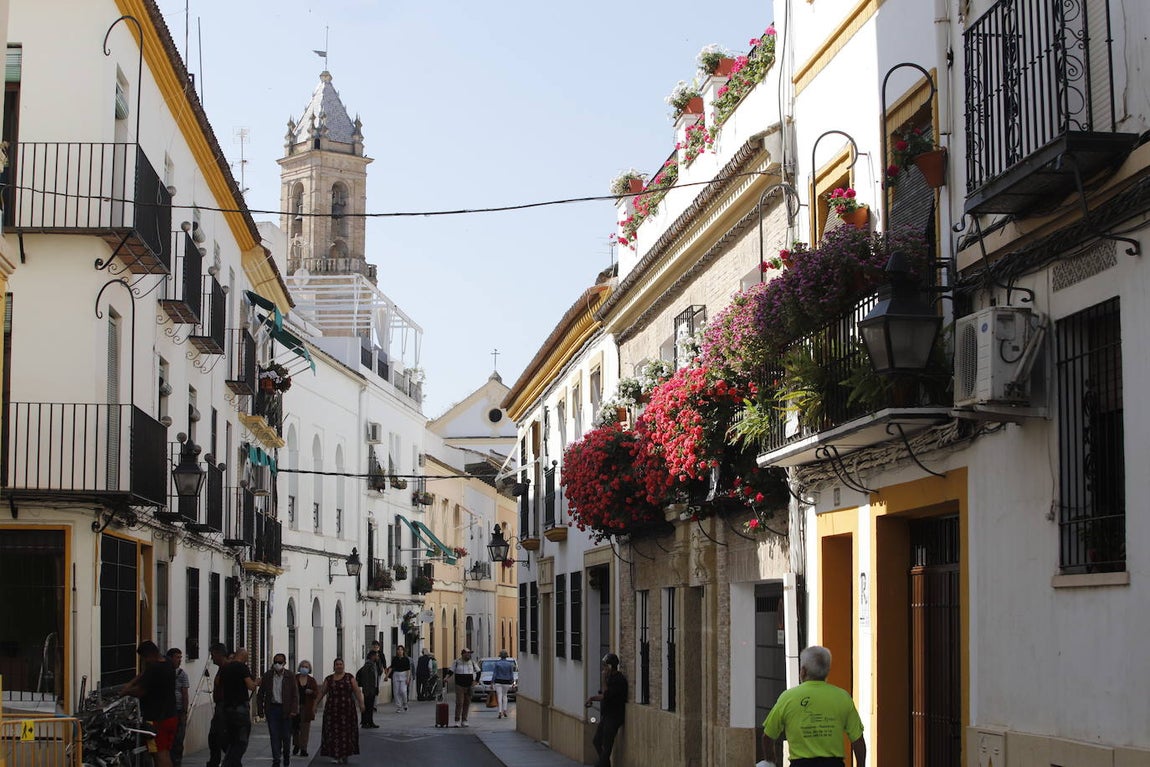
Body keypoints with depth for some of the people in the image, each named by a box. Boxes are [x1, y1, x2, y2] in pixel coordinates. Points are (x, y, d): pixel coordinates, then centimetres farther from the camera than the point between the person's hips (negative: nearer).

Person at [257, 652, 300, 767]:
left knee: (286, 736, 7)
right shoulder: (267, 676, 3)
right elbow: (260, 694, 7)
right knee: (274, 736, -4)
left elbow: (295, 694, -1)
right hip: (272, 708, 1)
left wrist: (293, 710, -9)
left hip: (286, 710, -1)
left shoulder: (290, 676, 0)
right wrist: (260, 709, 1)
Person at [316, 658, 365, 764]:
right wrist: (315, 704, 7)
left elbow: (357, 691, -1)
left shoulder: (349, 677, 4)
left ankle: (344, 756, 7)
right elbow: (322, 692, 11)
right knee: (333, 732, -2)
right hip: (332, 710, 1)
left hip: (347, 709, -1)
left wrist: (361, 704, -10)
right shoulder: (329, 679, 9)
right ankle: (336, 756, 3)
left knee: (346, 731, -1)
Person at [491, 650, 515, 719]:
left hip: (498, 682, -2)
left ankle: (500, 713, -8)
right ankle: (504, 711, 13)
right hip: (506, 682, 2)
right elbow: (511, 674, 2)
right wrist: (511, 683, 10)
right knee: (504, 695, 21)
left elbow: (494, 674, -7)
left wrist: (492, 683, -3)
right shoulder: (510, 664, -1)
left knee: (499, 697, -2)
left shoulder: (497, 663, -7)